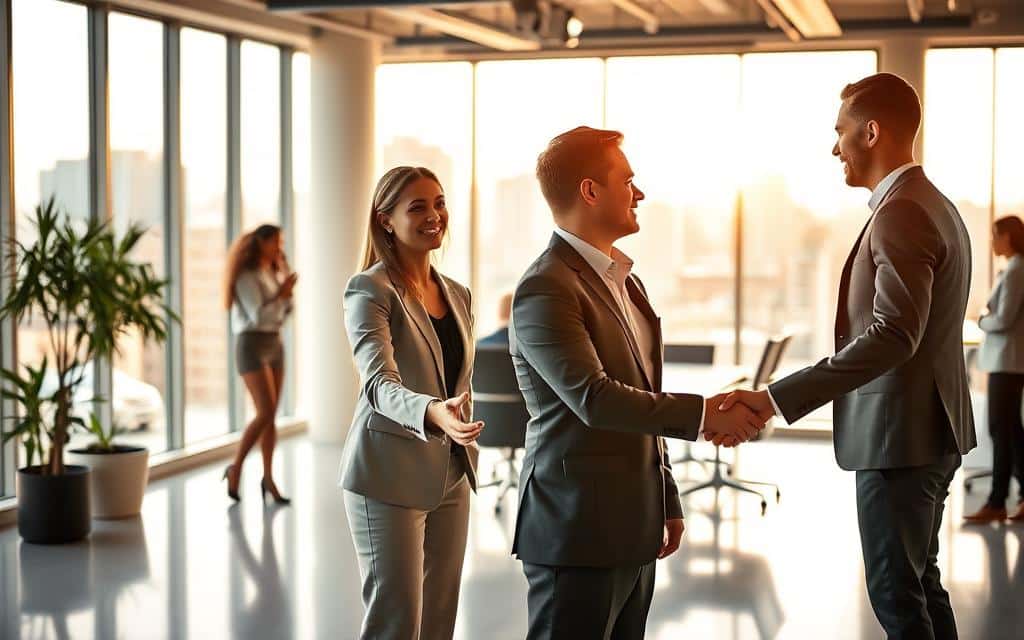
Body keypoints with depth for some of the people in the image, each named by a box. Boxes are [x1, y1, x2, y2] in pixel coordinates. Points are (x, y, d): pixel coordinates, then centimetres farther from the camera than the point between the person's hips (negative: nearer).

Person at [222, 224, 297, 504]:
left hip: (274, 345, 8)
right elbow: (258, 315, -20)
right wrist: (281, 294, -13)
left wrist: (287, 289, -2)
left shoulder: (272, 274, 13)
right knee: (266, 413, -16)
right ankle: (235, 468, -2)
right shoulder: (247, 276, -12)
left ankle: (268, 478, 7)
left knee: (271, 415, 4)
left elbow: (283, 314, 13)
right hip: (252, 347, -8)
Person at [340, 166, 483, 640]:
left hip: (450, 477, 7)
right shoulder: (370, 290, -12)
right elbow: (381, 383, -26)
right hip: (390, 477, -7)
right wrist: (432, 413, -45)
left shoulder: (458, 295, 10)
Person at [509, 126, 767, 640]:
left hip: (632, 528, 9)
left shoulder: (623, 280, 17)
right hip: (576, 530, -9)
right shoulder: (545, 290, -14)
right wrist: (702, 413, -21)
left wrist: (668, 504, 20)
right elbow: (594, 400, -24)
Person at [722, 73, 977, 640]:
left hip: (901, 435, -10)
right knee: (919, 583, 17)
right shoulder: (934, 205, 14)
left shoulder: (901, 212, -18)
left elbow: (893, 334, -29)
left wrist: (776, 398, -32)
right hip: (927, 429, 10)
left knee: (896, 592, -2)